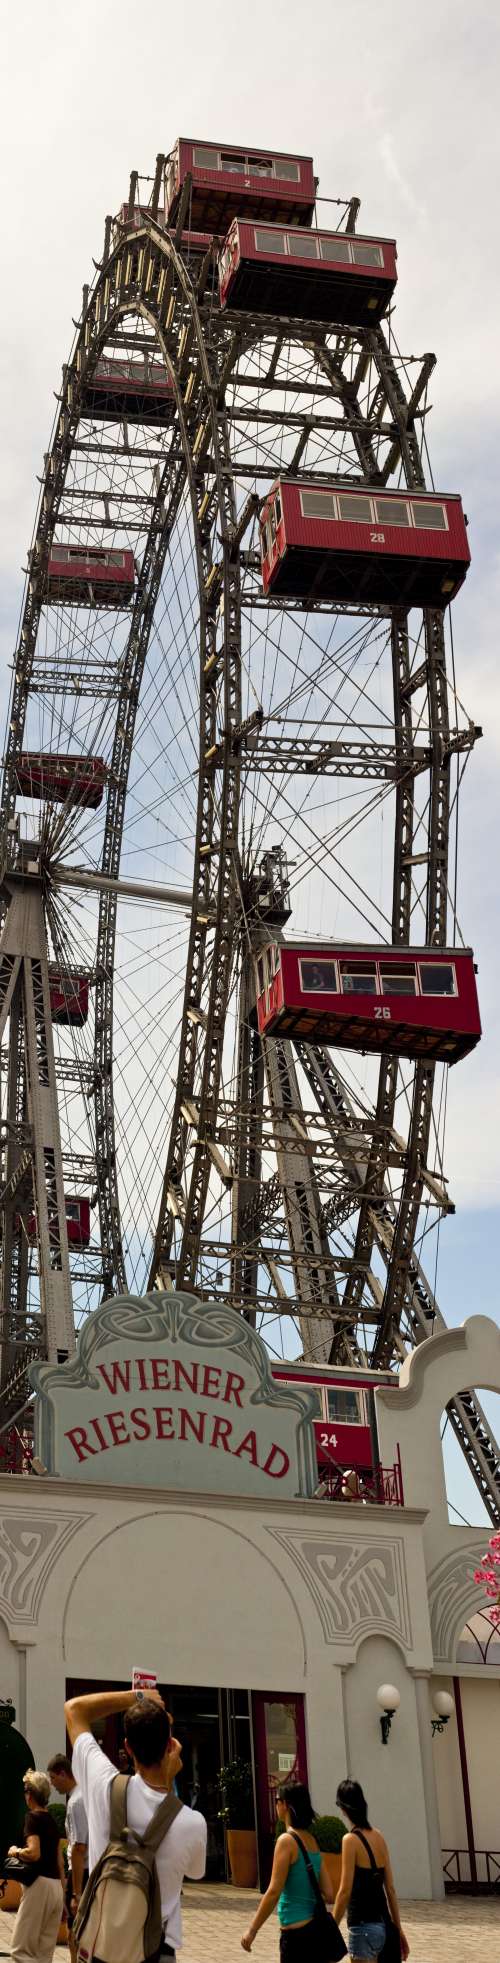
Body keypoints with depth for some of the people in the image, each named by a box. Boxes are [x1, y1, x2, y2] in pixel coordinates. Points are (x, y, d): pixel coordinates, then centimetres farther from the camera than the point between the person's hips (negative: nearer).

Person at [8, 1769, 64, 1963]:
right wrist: (63, 1893, 23)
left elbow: (34, 1853, -21)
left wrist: (15, 1851, -2)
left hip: (40, 1883, -8)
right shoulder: (52, 1821, 16)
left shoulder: (33, 1817, -7)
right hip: (56, 1886, 8)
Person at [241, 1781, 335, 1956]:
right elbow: (328, 1894, 10)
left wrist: (252, 1930, -9)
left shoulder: (287, 1840, -12)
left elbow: (273, 1892, -16)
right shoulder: (312, 1841, 10)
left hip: (295, 1932, -8)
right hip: (315, 1927, 8)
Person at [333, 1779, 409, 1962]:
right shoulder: (378, 1836, 7)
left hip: (362, 1927, -7)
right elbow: (391, 1889, 10)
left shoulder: (351, 1840, -13)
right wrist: (399, 1929, 16)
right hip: (381, 1925, 7)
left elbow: (345, 1891, -15)